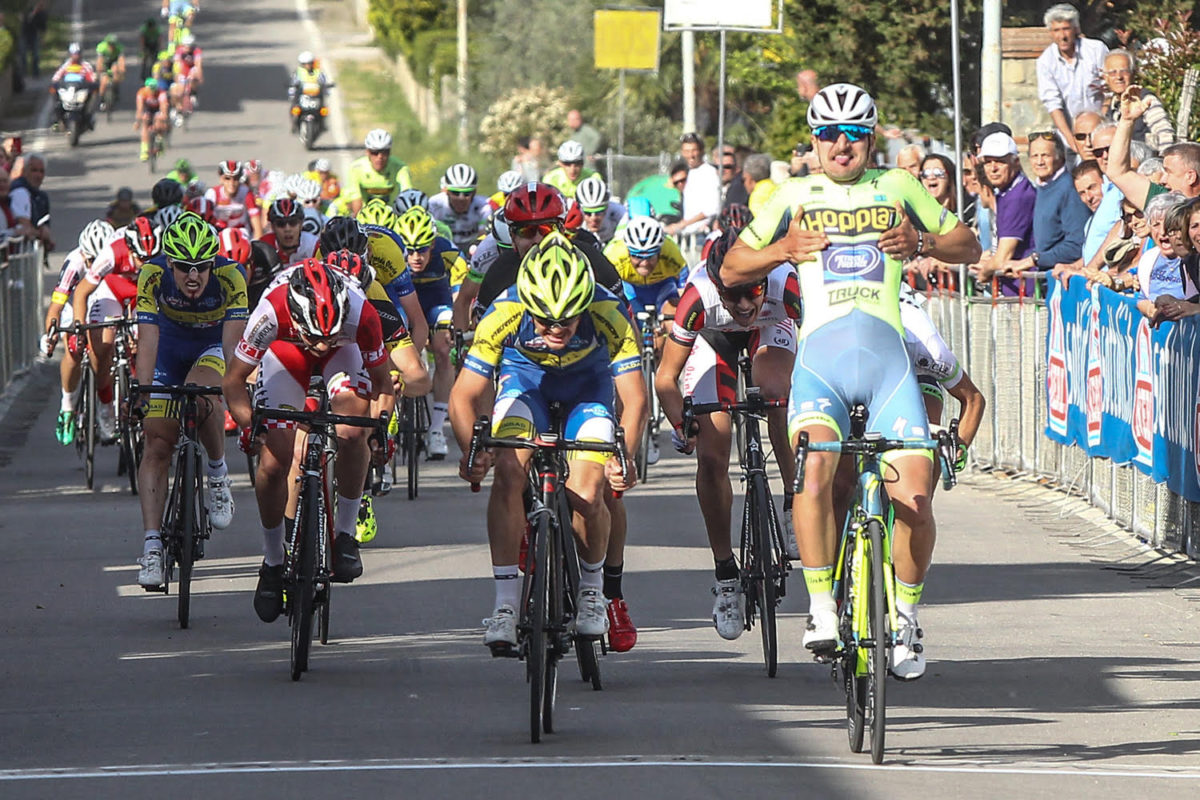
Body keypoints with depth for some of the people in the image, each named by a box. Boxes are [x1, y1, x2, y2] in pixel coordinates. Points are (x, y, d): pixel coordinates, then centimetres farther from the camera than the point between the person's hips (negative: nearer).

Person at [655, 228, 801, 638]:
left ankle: (795, 502, -17)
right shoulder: (699, 296, -38)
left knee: (774, 389, -34)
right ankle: (726, 576, 4)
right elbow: (665, 377, -26)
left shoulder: (785, 285, -39)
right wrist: (680, 423, -39)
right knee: (711, 455, -9)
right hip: (714, 338, 0)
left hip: (770, 329, 0)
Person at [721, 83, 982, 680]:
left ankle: (905, 616, 9)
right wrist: (781, 251, 0)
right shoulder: (797, 195, 15)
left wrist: (923, 242, 1)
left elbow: (969, 247, 22)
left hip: (887, 360, 1)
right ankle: (821, 608, -19)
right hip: (820, 357, -1)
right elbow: (731, 270, 19)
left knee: (913, 493, -13)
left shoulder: (898, 188, 16)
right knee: (814, 470, -28)